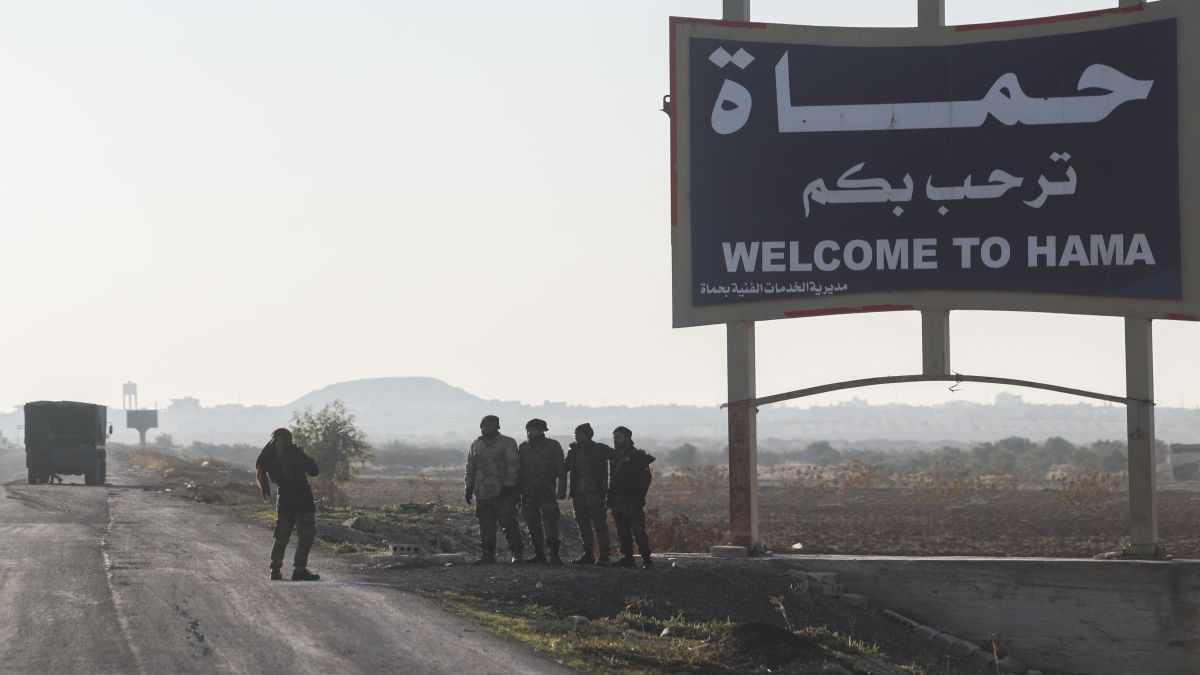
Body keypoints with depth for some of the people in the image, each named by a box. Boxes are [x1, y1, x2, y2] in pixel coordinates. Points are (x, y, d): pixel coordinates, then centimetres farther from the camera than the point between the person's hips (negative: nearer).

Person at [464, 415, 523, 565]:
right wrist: (469, 487, 13)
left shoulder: (508, 443, 1)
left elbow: (513, 466, -6)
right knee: (486, 527, 4)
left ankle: (517, 554, -1)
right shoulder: (476, 445, 17)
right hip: (482, 493, 5)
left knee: (509, 523, -6)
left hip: (502, 492, -5)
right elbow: (470, 468, 20)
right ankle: (487, 556, 8)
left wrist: (508, 485, -14)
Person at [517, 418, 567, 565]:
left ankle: (554, 555, -8)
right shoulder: (523, 448, 13)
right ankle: (539, 554, 12)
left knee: (550, 525, -10)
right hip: (528, 493, 4)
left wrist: (561, 489, -10)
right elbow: (519, 470, 16)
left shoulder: (552, 446, 2)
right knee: (533, 525, 4)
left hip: (547, 492, -4)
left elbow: (561, 470, -1)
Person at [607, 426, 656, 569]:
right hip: (618, 502, 7)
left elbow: (645, 478, -9)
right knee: (623, 532, 7)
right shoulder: (615, 456, 16)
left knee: (638, 531, -11)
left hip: (632, 501, -7)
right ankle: (627, 558, 12)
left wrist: (640, 497, -16)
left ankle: (646, 560, -10)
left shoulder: (637, 455, -4)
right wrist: (610, 498, 12)